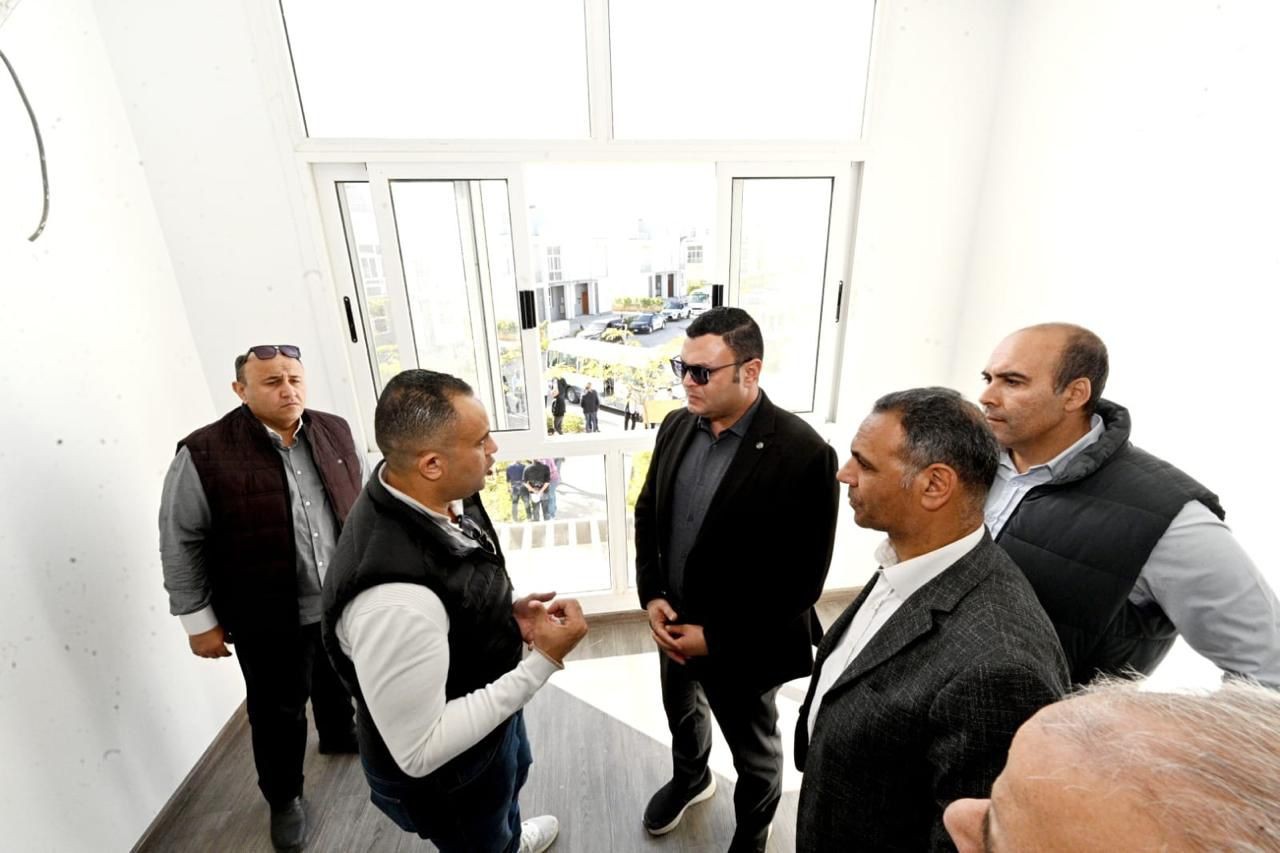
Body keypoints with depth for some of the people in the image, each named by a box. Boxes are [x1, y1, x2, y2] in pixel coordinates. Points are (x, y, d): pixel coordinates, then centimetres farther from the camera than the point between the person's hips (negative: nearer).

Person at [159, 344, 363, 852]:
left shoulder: (335, 433, -4)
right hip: (269, 621, -3)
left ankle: (338, 735, 56)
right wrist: (199, 620, -5)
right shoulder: (204, 454, -16)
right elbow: (181, 545, -8)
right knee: (277, 714, 16)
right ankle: (284, 798, 41)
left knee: (338, 682, 27)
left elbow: (364, 504, 7)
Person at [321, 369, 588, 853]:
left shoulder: (442, 498, -17)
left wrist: (507, 615, -12)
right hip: (446, 777, -8)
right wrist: (544, 662, -32)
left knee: (512, 780, 37)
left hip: (492, 709, 8)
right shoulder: (395, 600, -43)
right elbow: (420, 752, -32)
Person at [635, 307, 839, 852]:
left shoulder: (804, 454, -26)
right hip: (674, 626, 6)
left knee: (753, 751, 24)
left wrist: (716, 637, -18)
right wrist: (651, 597, -7)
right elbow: (648, 512, 4)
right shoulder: (677, 426, -7)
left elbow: (802, 578, -22)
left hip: (742, 645, -5)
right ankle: (690, 778, 64)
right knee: (682, 715, 32)